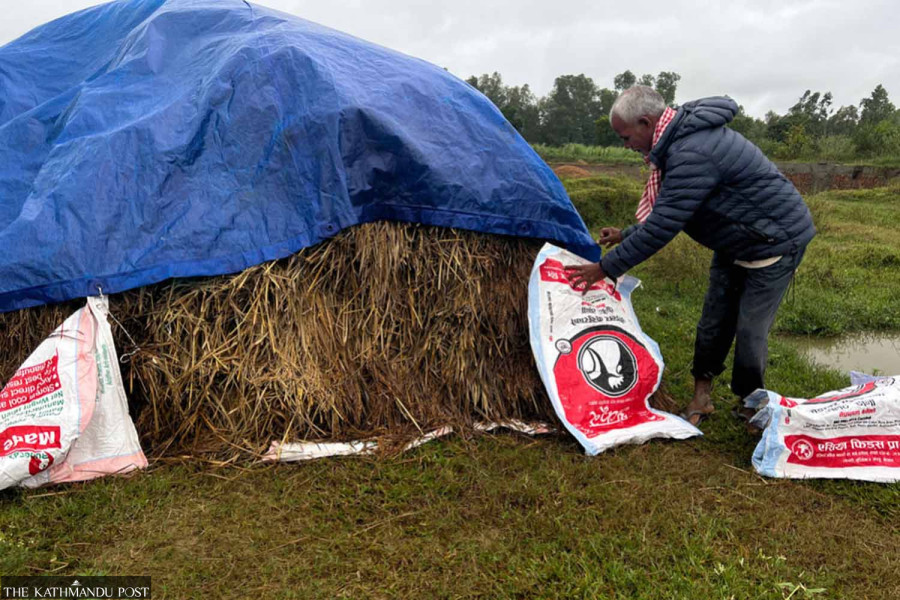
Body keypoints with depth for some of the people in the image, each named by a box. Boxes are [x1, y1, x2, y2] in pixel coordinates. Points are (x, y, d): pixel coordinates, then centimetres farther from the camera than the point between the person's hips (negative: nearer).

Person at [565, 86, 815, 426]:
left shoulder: (692, 155, -32)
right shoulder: (683, 139, 2)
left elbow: (662, 227, -32)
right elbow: (670, 215, 12)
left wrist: (606, 267, -25)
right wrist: (626, 235, 7)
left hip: (775, 242, -9)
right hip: (735, 243, 9)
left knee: (749, 331, -2)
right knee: (713, 323, 9)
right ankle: (701, 398, 20)